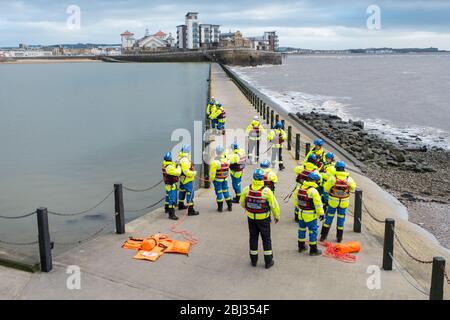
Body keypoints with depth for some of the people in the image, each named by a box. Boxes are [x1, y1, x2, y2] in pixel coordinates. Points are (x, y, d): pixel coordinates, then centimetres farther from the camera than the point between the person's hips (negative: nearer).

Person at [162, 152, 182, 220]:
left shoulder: (165, 164, 3)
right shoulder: (169, 167, -27)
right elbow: (178, 173, -24)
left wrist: (176, 165, 0)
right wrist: (178, 167, -7)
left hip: (168, 184, 10)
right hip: (171, 185, -10)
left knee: (168, 196, 27)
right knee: (172, 199, -11)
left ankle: (167, 208, 47)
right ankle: (171, 214, -14)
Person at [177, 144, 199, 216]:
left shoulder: (181, 158, 5)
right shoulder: (185, 160, -26)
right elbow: (186, 172, -28)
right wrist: (194, 172, -18)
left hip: (183, 179, 11)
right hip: (187, 180, -11)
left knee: (182, 191, 25)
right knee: (190, 193, -9)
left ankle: (181, 205, 43)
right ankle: (190, 210, -9)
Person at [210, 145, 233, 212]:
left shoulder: (215, 162, -22)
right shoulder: (227, 160, -6)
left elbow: (212, 172, -18)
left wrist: (211, 179, -6)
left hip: (218, 179, -5)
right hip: (225, 179, 5)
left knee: (219, 192, 5)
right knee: (226, 191, 16)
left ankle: (220, 207, 10)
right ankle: (230, 206, 22)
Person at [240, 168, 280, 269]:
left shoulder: (246, 190, -13)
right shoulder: (266, 191, -22)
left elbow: (242, 203, 2)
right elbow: (274, 205, -13)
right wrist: (277, 216, 4)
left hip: (251, 218, 3)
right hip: (263, 218, -2)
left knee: (253, 238, 17)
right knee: (266, 239, 12)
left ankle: (253, 260, 27)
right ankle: (268, 261, 19)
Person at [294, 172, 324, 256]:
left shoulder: (299, 188, 0)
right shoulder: (313, 191, -22)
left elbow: (296, 200, 11)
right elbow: (318, 204, -19)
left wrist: (297, 207, 25)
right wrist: (321, 213, -9)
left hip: (301, 213, 7)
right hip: (310, 215, -7)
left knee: (302, 229, 20)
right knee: (313, 231, 4)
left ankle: (301, 246, 34)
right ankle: (313, 250, 12)